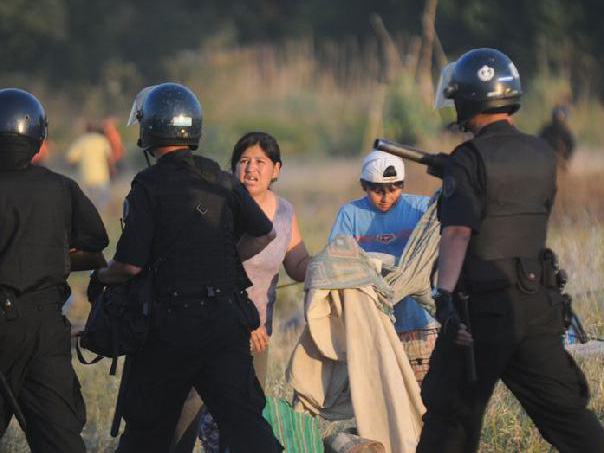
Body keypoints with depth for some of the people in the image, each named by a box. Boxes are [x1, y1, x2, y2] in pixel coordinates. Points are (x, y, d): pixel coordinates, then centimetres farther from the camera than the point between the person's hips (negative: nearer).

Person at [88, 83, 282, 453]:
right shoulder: (221, 179, 7)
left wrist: (100, 278, 8)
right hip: (228, 319, 4)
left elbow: (130, 264, -12)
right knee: (243, 418, 0)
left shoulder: (149, 187, -10)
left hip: (174, 325, -4)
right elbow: (265, 233, 18)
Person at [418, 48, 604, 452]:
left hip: (484, 306, -5)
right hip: (539, 304, 5)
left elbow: (458, 232, -22)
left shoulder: (470, 159, -11)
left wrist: (444, 293, -30)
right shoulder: (542, 155, 8)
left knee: (451, 411, 5)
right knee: (563, 408, 7)